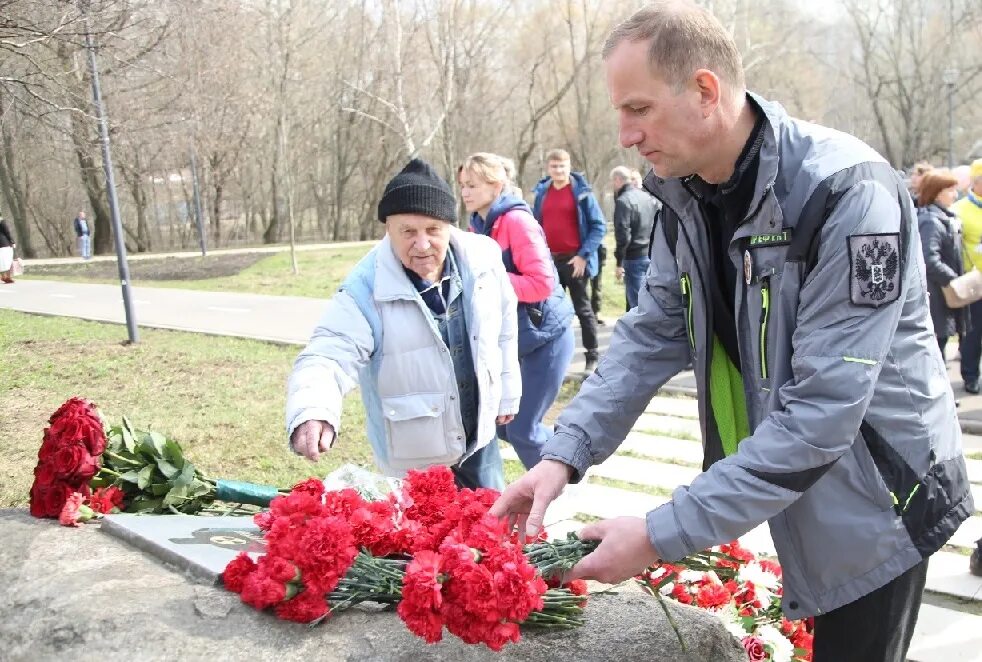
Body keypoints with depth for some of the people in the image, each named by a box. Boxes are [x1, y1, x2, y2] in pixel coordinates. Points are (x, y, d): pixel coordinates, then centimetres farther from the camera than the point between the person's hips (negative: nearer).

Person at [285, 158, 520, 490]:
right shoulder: (365, 288, -23)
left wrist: (507, 393, 16)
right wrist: (312, 413, -51)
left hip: (479, 441, 4)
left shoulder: (483, 258, -9)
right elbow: (329, 356, -31)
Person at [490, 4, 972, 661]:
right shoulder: (687, 197, -5)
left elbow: (819, 413, -30)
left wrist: (662, 535, -30)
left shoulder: (847, 193, -27)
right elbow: (649, 335, -1)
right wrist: (565, 453, -16)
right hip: (776, 487, 6)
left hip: (873, 501, -6)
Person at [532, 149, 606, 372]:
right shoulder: (541, 192, 7)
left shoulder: (582, 192, -7)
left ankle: (593, 356, 13)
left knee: (583, 308, 4)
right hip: (549, 261, 5)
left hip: (575, 261, -4)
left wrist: (584, 255, -15)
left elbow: (598, 226, -9)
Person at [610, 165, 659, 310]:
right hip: (652, 256, 8)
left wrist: (619, 262, -12)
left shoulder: (623, 201, -12)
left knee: (637, 302, -5)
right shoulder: (648, 197, 13)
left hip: (634, 258, -8)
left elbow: (623, 235, -17)